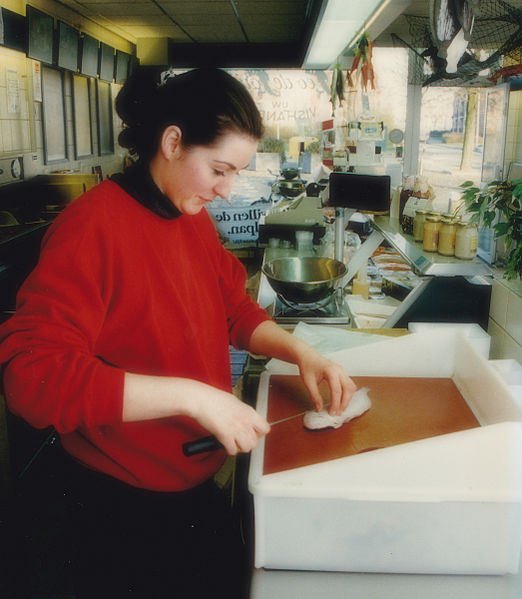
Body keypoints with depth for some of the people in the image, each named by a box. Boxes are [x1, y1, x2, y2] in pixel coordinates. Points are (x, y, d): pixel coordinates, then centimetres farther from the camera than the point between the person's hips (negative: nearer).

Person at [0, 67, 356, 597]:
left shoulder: (195, 220, 2)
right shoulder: (95, 225, -24)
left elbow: (234, 311, 11)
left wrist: (299, 352, -7)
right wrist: (190, 395, -35)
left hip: (194, 480, 8)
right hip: (121, 502, -7)